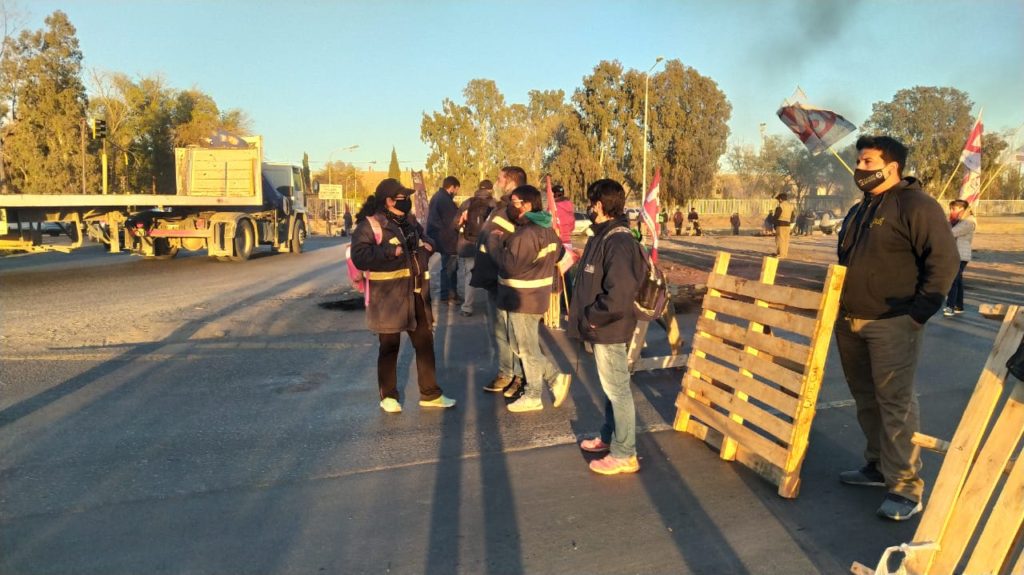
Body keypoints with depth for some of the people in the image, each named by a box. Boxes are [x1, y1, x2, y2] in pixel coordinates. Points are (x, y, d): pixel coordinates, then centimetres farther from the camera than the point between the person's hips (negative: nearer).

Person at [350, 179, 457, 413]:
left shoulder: (410, 221, 12)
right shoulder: (370, 225, -12)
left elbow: (423, 240, 28)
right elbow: (360, 257, -23)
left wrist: (428, 245, 5)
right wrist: (391, 251, -28)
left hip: (415, 294, 7)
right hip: (388, 296, -7)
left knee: (425, 342, 12)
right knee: (390, 346, 5)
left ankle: (430, 393, 24)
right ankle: (388, 396, 22)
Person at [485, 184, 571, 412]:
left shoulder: (526, 234, -23)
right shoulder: (546, 229, 8)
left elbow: (510, 265, -28)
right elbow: (558, 253, 20)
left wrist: (494, 240, -14)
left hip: (523, 299, -10)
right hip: (536, 294, 10)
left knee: (527, 348, 4)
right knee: (523, 346, 19)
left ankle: (533, 397, 17)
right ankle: (555, 377, 16)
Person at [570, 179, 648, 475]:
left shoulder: (618, 242, -22)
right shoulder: (601, 236, 9)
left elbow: (619, 294, -30)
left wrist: (592, 317, -18)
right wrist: (589, 316, 9)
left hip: (609, 330, -10)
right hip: (601, 328, 10)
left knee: (617, 389, 2)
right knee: (609, 386, 22)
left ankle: (624, 455, 15)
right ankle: (608, 436, 39)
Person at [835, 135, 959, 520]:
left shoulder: (915, 205, -9)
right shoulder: (858, 211, 17)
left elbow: (944, 260, -14)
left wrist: (918, 313, -16)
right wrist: (838, 307, 17)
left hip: (892, 325, -8)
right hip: (849, 322, 8)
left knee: (895, 403, -6)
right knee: (866, 398, 15)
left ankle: (905, 488, 3)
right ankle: (878, 466, 30)